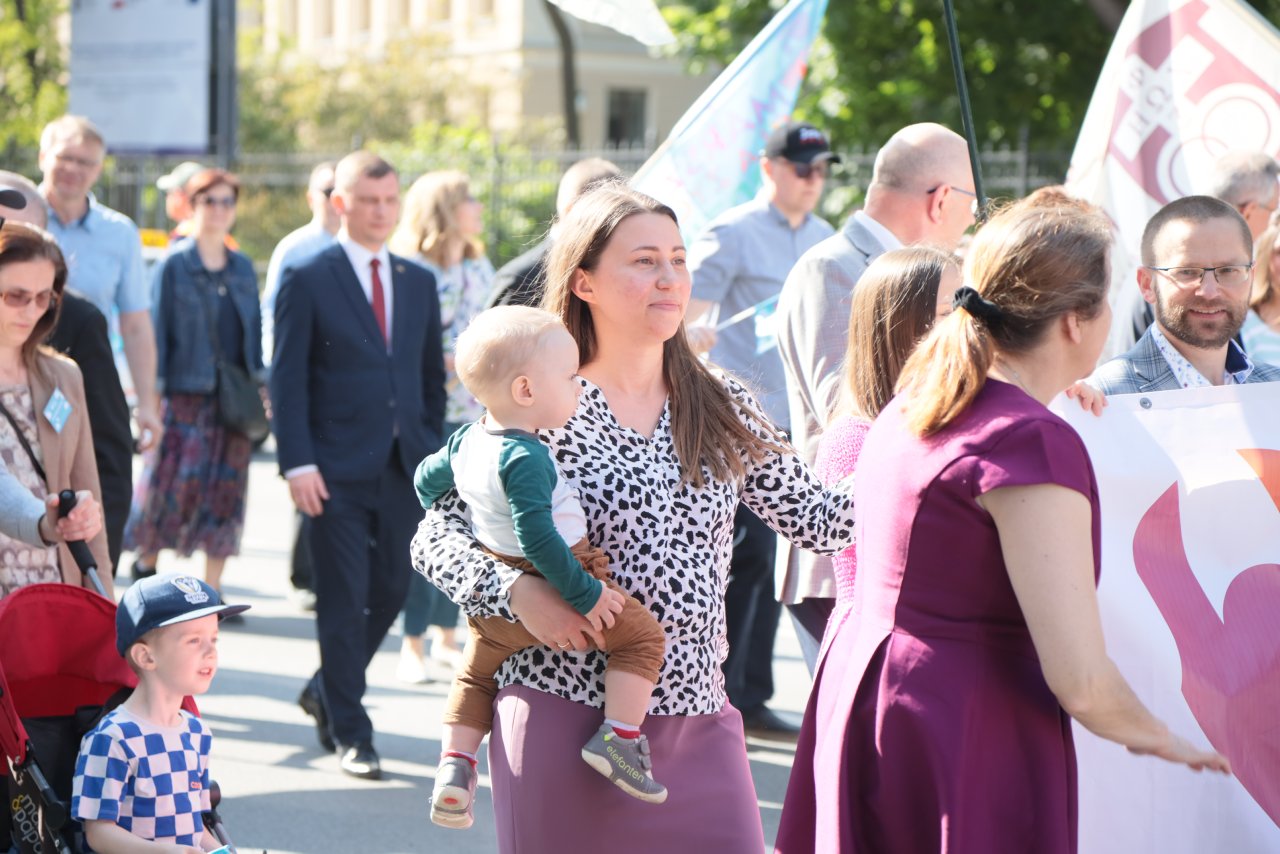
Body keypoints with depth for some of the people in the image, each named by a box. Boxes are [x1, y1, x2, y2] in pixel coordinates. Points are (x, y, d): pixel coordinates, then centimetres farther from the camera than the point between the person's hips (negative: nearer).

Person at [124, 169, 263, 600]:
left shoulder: (244, 268, 11)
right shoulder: (174, 265, -2)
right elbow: (158, 332, -3)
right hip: (186, 397, -4)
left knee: (226, 495, 1)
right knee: (172, 483, -5)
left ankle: (212, 592, 5)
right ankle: (145, 563, 21)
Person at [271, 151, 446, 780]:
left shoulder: (419, 283, 13)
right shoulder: (308, 281, -3)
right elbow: (287, 380, -6)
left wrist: (432, 452, 8)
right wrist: (297, 463, -14)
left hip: (403, 468, 5)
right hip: (337, 469, -5)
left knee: (389, 593, 9)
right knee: (344, 603, -2)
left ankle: (327, 691, 31)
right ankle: (349, 734, 6)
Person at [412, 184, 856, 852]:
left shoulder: (724, 409, 9)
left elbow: (814, 518, 10)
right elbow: (436, 534, -2)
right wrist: (515, 589, -19)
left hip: (698, 719, 3)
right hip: (564, 715, -3)